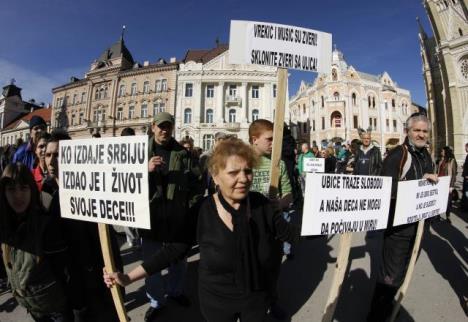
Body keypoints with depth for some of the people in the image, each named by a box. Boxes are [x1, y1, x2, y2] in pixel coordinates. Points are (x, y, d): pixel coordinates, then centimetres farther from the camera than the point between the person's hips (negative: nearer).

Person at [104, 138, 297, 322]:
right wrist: (129, 278, -13)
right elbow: (173, 250, -13)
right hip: (216, 300, -1)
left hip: (256, 296, 2)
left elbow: (290, 234, -6)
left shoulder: (261, 204, -16)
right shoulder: (201, 212, -22)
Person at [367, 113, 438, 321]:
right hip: (398, 225, -8)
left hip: (419, 223, 8)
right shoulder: (397, 155, -16)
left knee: (402, 270, 22)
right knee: (391, 275, -4)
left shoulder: (427, 157, 10)